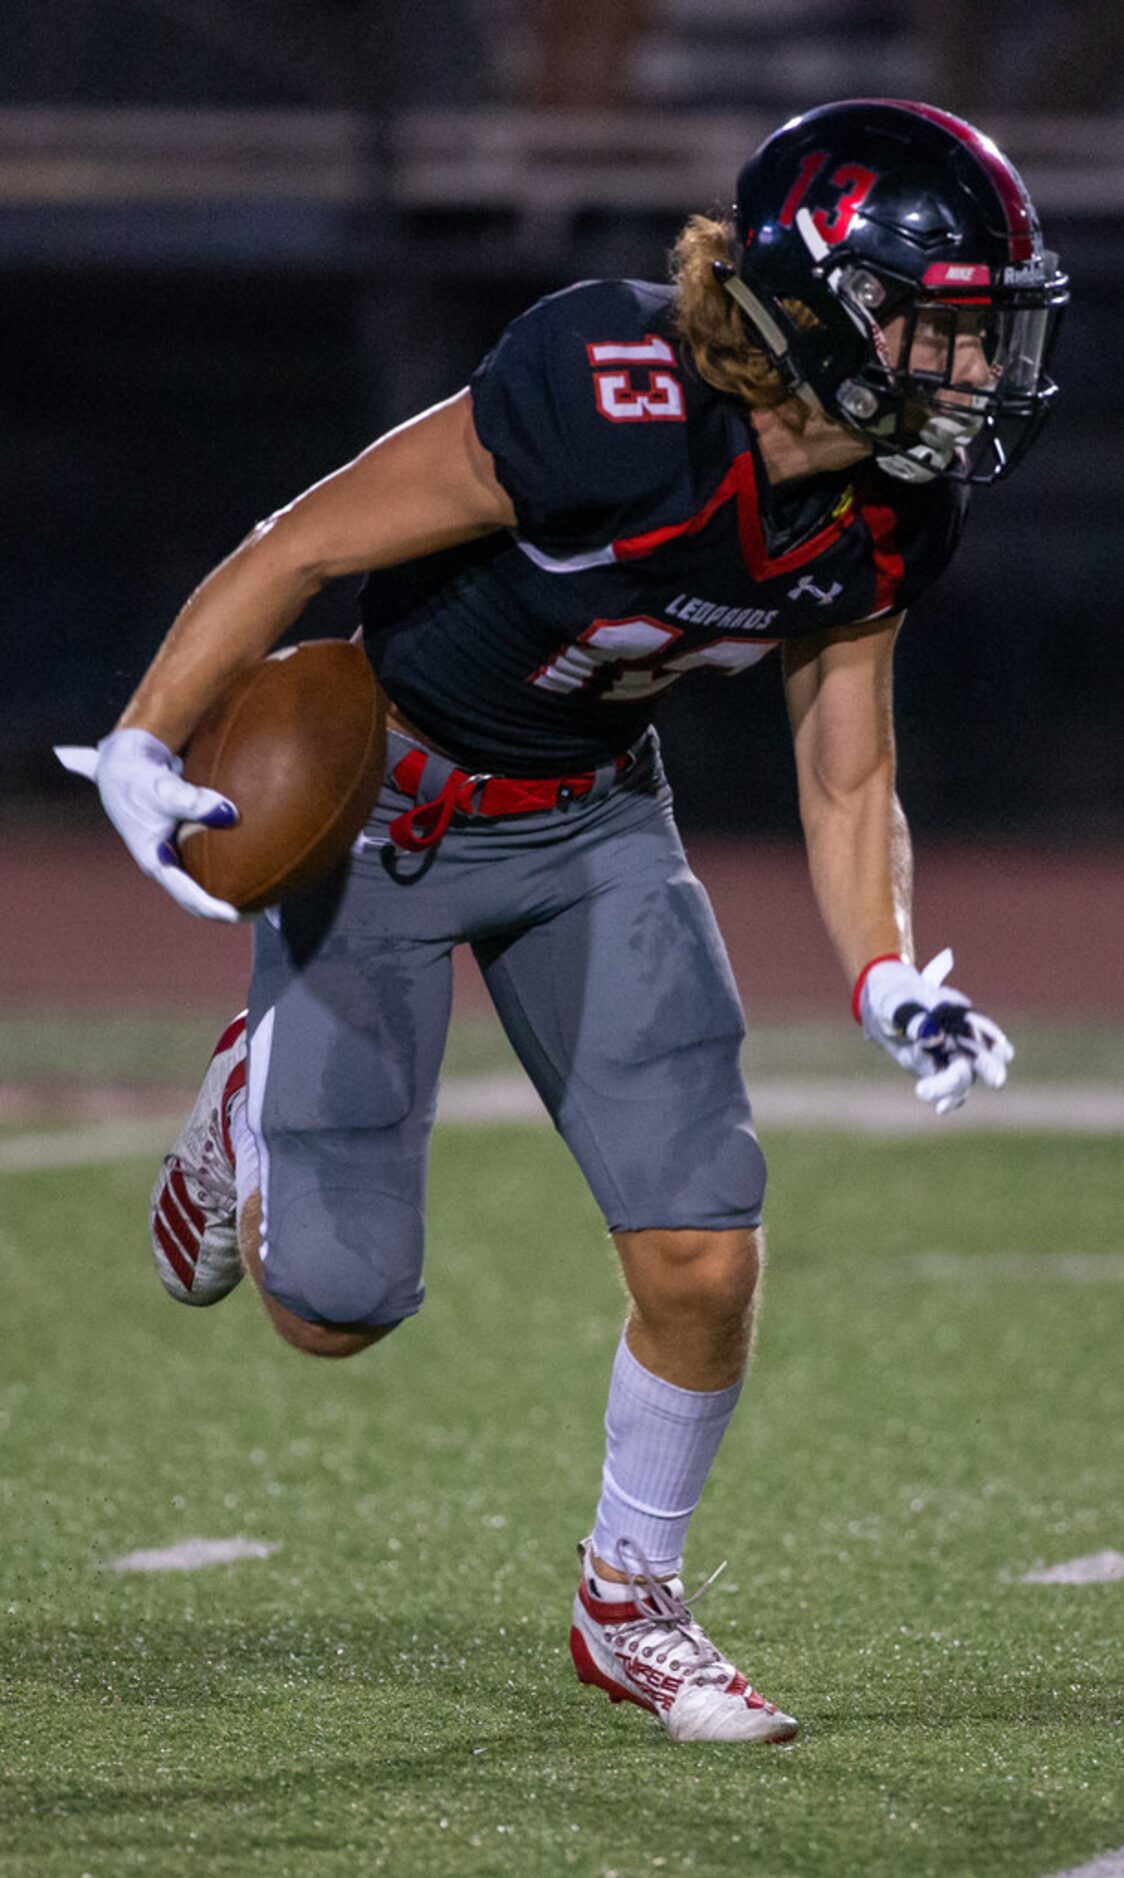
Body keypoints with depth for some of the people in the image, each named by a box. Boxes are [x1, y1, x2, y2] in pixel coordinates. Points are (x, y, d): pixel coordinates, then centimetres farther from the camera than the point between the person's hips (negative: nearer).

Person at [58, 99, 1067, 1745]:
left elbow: (847, 779, 2)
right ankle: (260, 1105, 33)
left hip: (595, 820, 5)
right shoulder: (613, 408, -34)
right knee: (338, 1305, -2)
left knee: (704, 1257, -6)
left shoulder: (890, 517, -12)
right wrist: (143, 758, -22)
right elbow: (301, 548, -24)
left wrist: (893, 983, -14)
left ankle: (630, 1601, 20)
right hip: (379, 810, -5)